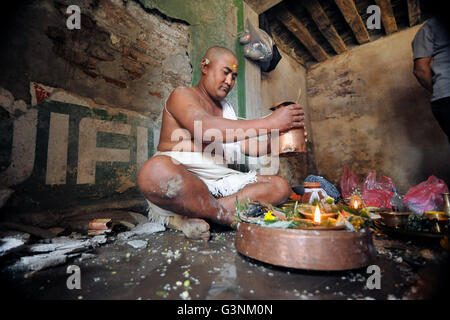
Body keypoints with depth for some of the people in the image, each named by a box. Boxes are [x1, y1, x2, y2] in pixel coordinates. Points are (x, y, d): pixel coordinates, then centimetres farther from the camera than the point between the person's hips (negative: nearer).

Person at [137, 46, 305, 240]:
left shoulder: (226, 108, 25)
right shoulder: (182, 95, 1)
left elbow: (245, 146, 18)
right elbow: (204, 129, -22)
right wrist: (269, 123, -23)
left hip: (218, 178, 7)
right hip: (180, 174, -6)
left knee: (280, 187, -7)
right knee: (156, 171, -40)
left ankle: (191, 214, -19)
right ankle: (233, 215, -17)